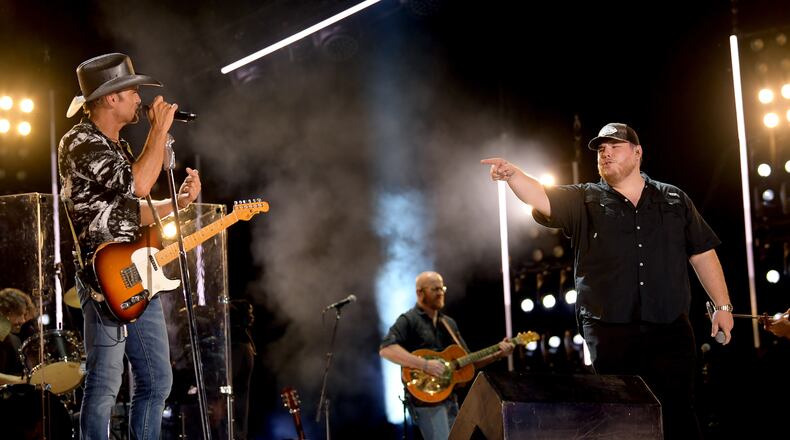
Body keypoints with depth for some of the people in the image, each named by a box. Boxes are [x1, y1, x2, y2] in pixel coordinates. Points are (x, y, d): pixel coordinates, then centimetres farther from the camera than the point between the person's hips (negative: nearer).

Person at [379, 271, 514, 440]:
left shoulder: (449, 323, 18)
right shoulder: (409, 321, -5)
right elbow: (386, 349, -22)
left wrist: (498, 355, 6)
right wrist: (425, 364, -27)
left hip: (450, 398, 8)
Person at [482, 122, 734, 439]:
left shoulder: (674, 199, 11)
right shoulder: (583, 202, 6)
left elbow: (703, 254, 13)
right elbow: (541, 198, -10)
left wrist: (722, 306, 9)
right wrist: (512, 173, -29)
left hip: (669, 331, 1)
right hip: (609, 334, -1)